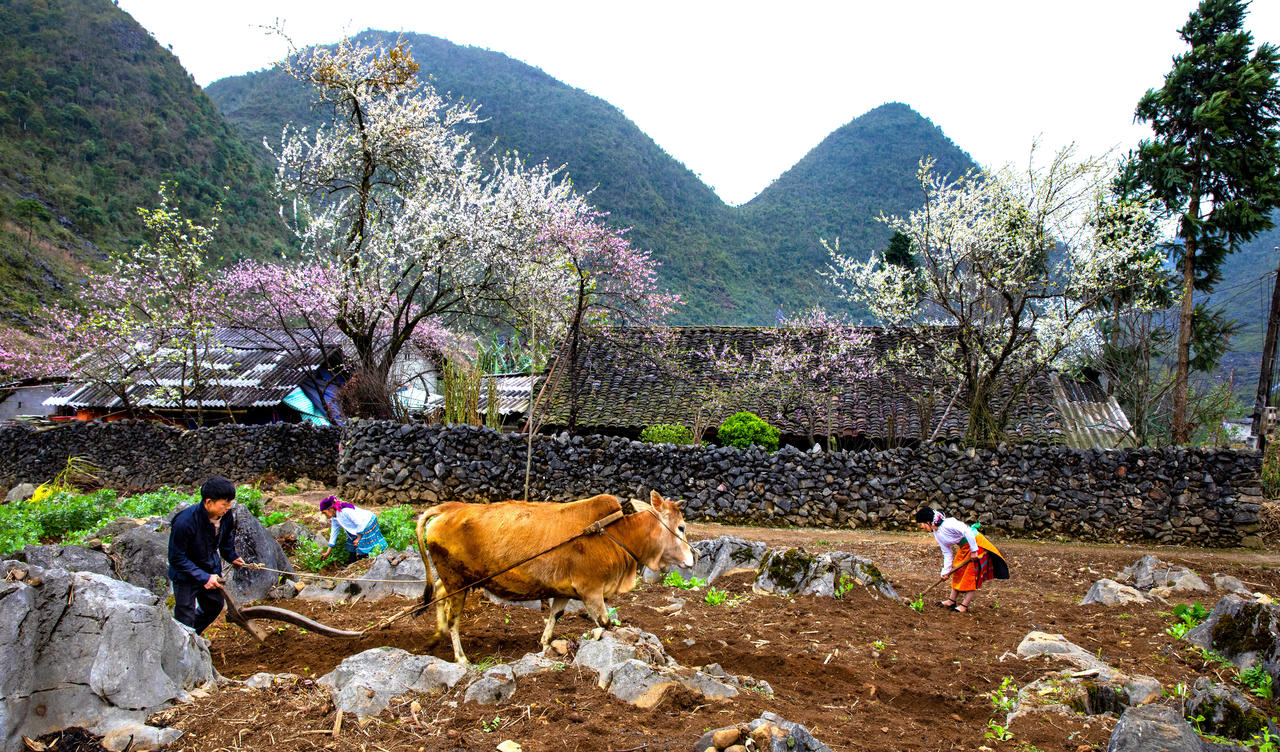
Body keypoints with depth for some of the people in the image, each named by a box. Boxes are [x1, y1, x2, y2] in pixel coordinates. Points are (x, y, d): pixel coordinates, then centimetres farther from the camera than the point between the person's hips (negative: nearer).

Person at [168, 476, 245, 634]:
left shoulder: (226, 516, -15)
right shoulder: (185, 521, -34)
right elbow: (176, 558, -27)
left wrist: (231, 556, 5)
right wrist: (203, 578, -31)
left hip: (212, 569, 7)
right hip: (185, 573, -7)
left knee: (215, 605, 21)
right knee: (185, 619, -2)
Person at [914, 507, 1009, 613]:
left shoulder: (947, 524, -26)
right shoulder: (937, 534, 3)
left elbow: (967, 532, -30)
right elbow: (947, 553, 7)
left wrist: (973, 551, -27)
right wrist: (945, 571, 2)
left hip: (975, 543, -10)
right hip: (963, 547, 10)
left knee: (970, 574, -5)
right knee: (957, 572, 12)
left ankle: (965, 605, -2)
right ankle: (952, 600, 20)